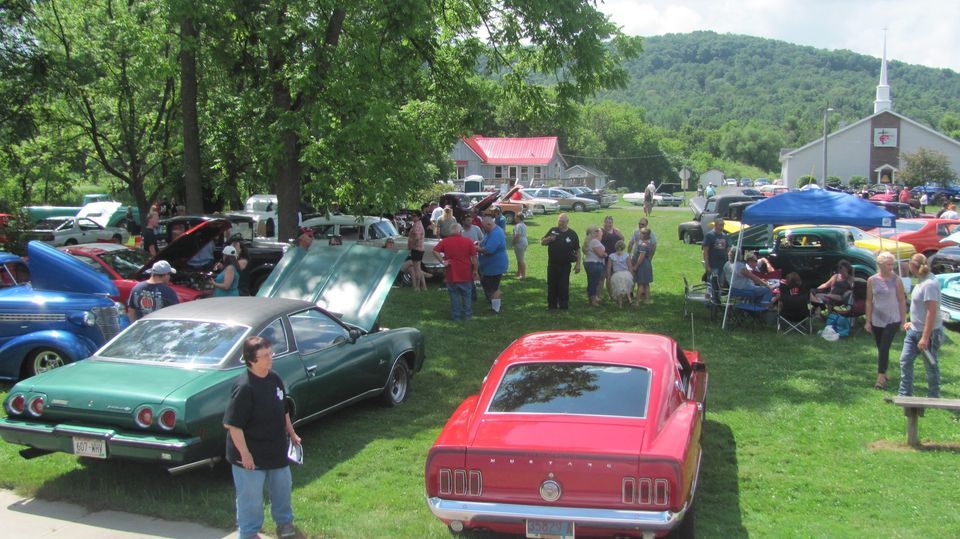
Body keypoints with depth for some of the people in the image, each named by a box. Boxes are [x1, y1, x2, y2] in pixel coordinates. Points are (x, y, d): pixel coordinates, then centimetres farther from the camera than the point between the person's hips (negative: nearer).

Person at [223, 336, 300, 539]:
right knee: (250, 496, 9)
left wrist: (291, 433, 17)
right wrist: (244, 453, -24)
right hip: (251, 455, -7)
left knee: (283, 487, 23)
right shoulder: (244, 387, -26)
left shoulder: (275, 379, -1)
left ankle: (284, 522, 45)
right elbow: (231, 424, -25)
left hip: (277, 450, 8)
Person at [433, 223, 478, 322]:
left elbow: (435, 250, -13)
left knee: (454, 295, 9)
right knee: (466, 295, 13)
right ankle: (467, 316, 17)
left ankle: (456, 317, 12)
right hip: (465, 274, 0)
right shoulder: (468, 241, -4)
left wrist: (443, 261, -11)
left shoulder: (445, 241, -2)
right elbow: (474, 257, -5)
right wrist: (475, 270, 2)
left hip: (451, 274, 0)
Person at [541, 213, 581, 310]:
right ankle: (552, 305, 16)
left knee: (564, 286, 1)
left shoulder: (572, 234, 0)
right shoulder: (553, 231, 5)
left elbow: (577, 250, 3)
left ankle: (563, 305, 11)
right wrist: (549, 239, -14)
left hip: (565, 265, -2)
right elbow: (542, 242, 8)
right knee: (552, 285, 7)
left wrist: (578, 264, -3)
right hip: (552, 264, 2)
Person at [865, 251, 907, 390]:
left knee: (884, 348, -11)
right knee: (880, 348, 12)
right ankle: (883, 373, 26)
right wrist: (868, 321, 3)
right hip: (877, 320, 3)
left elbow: (902, 301, -2)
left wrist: (903, 321, -3)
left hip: (892, 320, -3)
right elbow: (869, 301, 4)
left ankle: (881, 376, -10)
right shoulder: (872, 280, -1)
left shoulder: (896, 280, -6)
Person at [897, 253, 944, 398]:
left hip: (929, 332, -10)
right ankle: (904, 394, 18)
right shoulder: (921, 281, 7)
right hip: (915, 330, 10)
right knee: (905, 361, 10)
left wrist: (925, 337, -27)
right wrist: (913, 323, 21)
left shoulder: (929, 284, -24)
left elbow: (932, 312, -27)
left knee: (931, 366, 5)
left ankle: (933, 398, 18)